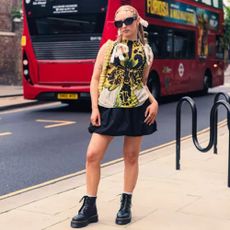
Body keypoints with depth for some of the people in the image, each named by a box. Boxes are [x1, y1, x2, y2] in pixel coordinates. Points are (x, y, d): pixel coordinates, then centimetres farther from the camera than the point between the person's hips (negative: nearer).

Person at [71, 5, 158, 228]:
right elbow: (95, 79, 1)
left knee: (131, 157, 7)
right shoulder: (108, 46, 2)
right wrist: (94, 108, -7)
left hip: (137, 109, 1)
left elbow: (143, 82, 14)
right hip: (109, 109, 0)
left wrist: (154, 102, -3)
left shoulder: (146, 51, 6)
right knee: (92, 155, -6)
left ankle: (126, 205, 21)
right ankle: (89, 207, 6)